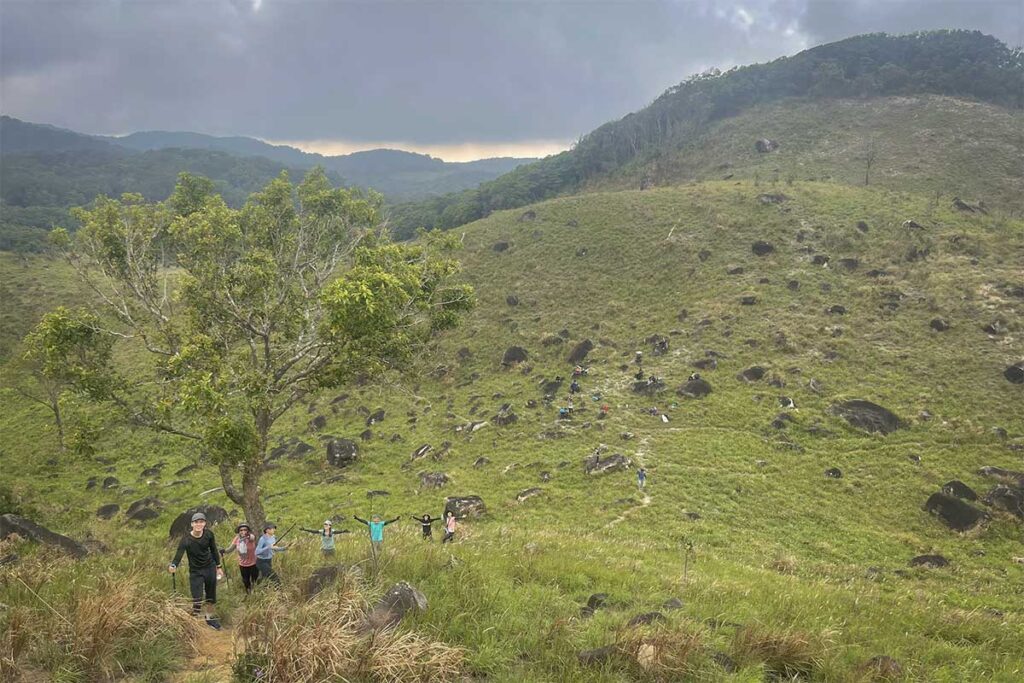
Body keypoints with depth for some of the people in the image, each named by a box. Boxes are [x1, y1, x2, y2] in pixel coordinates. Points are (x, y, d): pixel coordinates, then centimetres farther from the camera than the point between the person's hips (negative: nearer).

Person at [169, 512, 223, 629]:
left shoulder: (209, 534, -11)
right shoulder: (186, 540, -22)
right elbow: (179, 554, -32)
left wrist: (218, 567, 9)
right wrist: (173, 565, -53)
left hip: (210, 568, 3)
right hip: (195, 572, -3)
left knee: (211, 596, 14)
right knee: (197, 599, -10)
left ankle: (210, 618, 32)